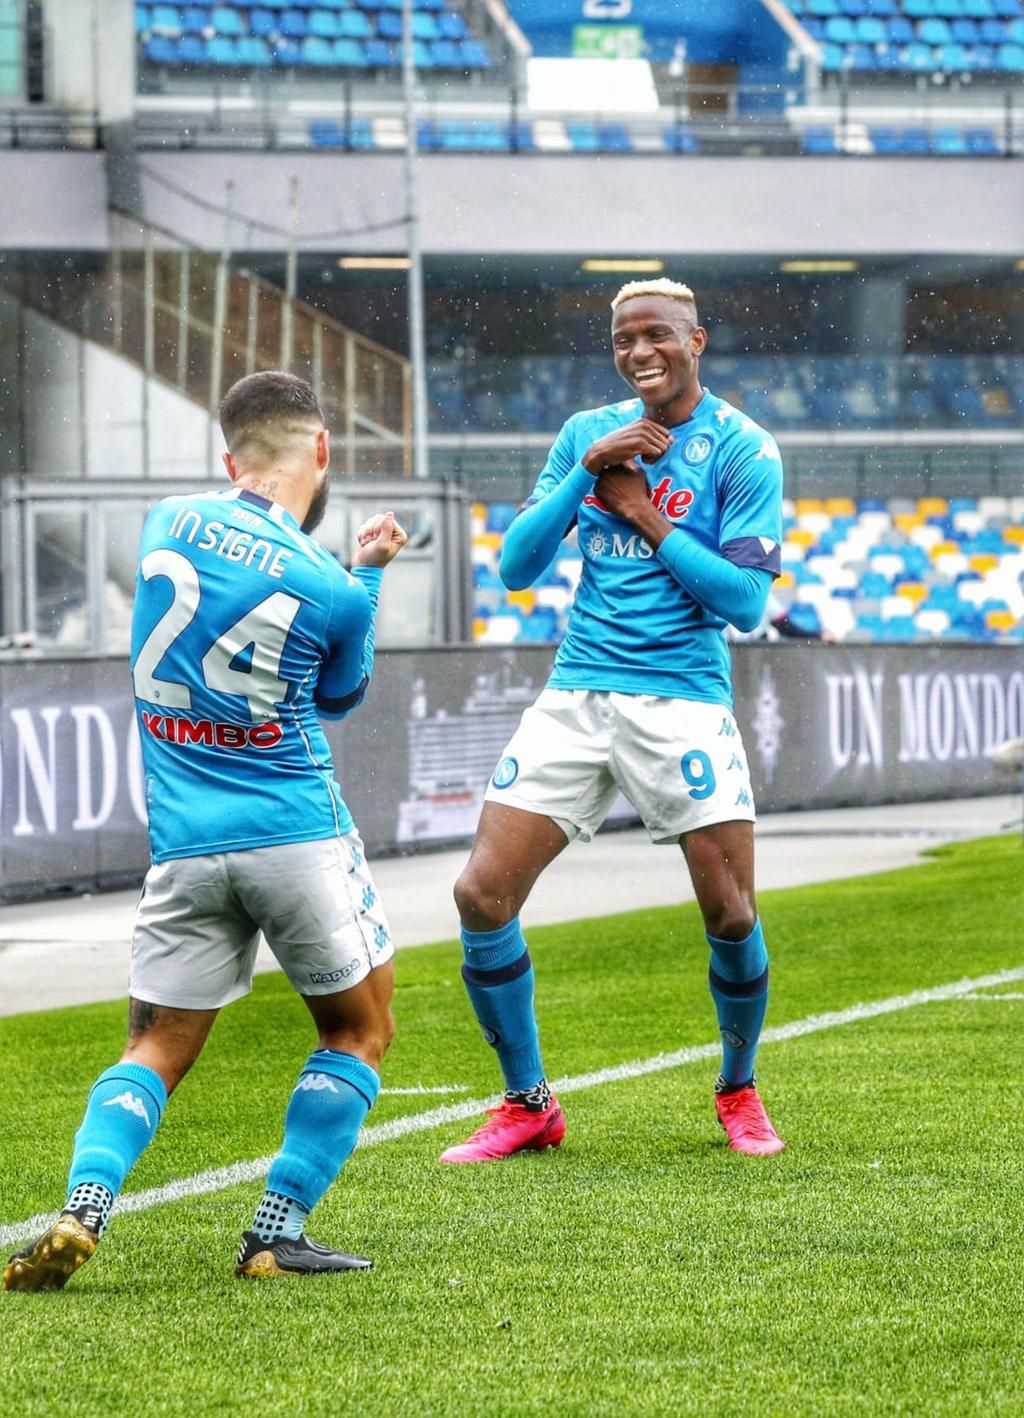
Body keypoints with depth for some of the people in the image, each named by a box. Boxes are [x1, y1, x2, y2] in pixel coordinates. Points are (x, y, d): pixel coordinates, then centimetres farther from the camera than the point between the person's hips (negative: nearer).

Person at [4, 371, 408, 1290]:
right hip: (297, 834, -3)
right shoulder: (336, 592, -8)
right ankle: (277, 1234, 5)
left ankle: (82, 1211, -13)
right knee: (358, 1032, 15)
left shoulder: (169, 523, 3)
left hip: (184, 843, 3)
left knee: (157, 1048, 11)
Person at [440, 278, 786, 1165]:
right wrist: (584, 474, -7)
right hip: (575, 695, 4)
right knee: (483, 894, -7)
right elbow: (518, 566, 5)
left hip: (682, 700, -4)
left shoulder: (741, 450, -3)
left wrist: (646, 517, -11)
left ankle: (738, 1091, 22)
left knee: (732, 916, -6)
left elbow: (744, 601, -10)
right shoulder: (588, 435, 10)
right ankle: (529, 1106, 9)